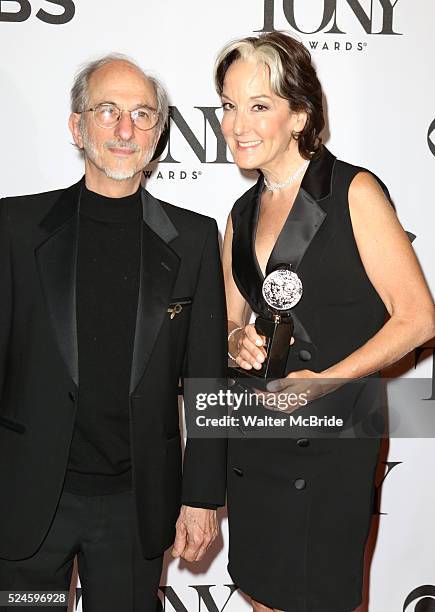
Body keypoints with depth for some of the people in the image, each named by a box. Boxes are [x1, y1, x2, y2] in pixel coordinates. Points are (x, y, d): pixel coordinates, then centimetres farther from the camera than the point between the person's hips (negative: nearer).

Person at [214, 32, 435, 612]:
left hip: (330, 438, -5)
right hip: (252, 436, 6)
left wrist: (323, 380, -20)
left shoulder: (354, 192, -11)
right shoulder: (243, 212, 8)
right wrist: (239, 341, -6)